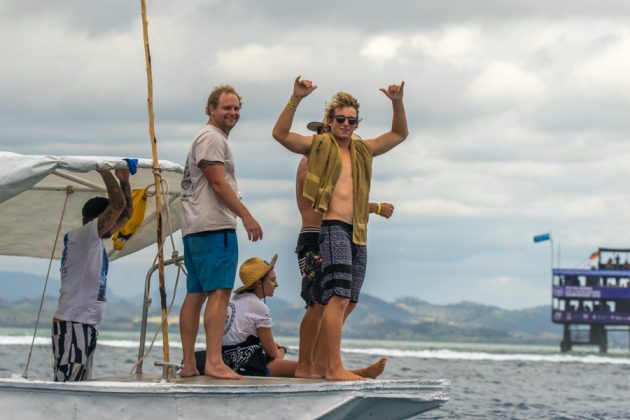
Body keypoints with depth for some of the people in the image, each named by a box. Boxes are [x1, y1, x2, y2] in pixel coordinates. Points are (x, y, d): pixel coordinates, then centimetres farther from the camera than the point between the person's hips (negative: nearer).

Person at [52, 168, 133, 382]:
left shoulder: (94, 240, 17)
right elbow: (118, 204, -18)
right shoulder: (81, 236, -10)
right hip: (72, 326, -10)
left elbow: (126, 212, 24)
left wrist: (124, 181, 14)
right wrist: (105, 172, -7)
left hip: (85, 326, 10)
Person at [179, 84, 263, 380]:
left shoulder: (207, 138, 26)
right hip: (214, 226, -11)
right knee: (220, 291, -15)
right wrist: (247, 216, -15)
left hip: (195, 228, 11)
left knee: (196, 294, 8)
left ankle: (188, 364, 9)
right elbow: (218, 182, -15)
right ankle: (214, 362, -22)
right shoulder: (212, 137, -6)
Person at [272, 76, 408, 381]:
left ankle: (329, 366, 12)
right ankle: (335, 368, -22)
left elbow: (399, 134, 31)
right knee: (339, 296, -18)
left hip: (358, 233, 7)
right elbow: (280, 134, -6)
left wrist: (397, 103, 16)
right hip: (332, 227, -7)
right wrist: (296, 100, -16)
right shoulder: (319, 145, 5)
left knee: (343, 303, 7)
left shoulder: (363, 151, 22)